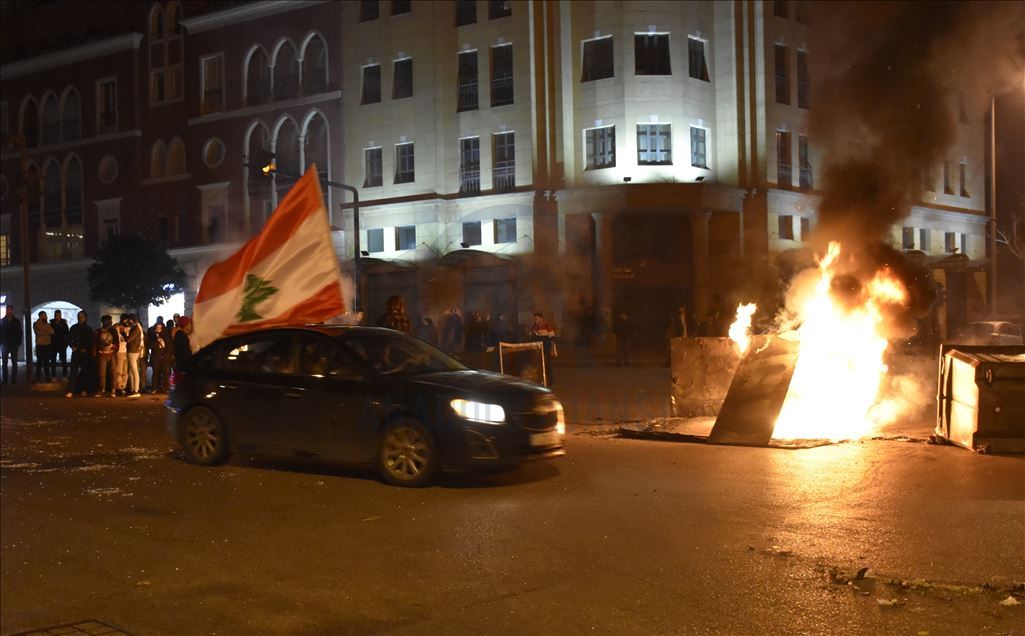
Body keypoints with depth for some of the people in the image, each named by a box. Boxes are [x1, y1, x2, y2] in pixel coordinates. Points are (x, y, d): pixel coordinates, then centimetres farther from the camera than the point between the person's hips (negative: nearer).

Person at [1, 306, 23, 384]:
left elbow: (20, 334, 2)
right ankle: (5, 380, 5)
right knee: (4, 363, 2)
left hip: (14, 345, -1)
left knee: (14, 363, 2)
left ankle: (14, 379, 4)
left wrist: (18, 343, -5)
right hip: (4, 345, 1)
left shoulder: (16, 321, 1)